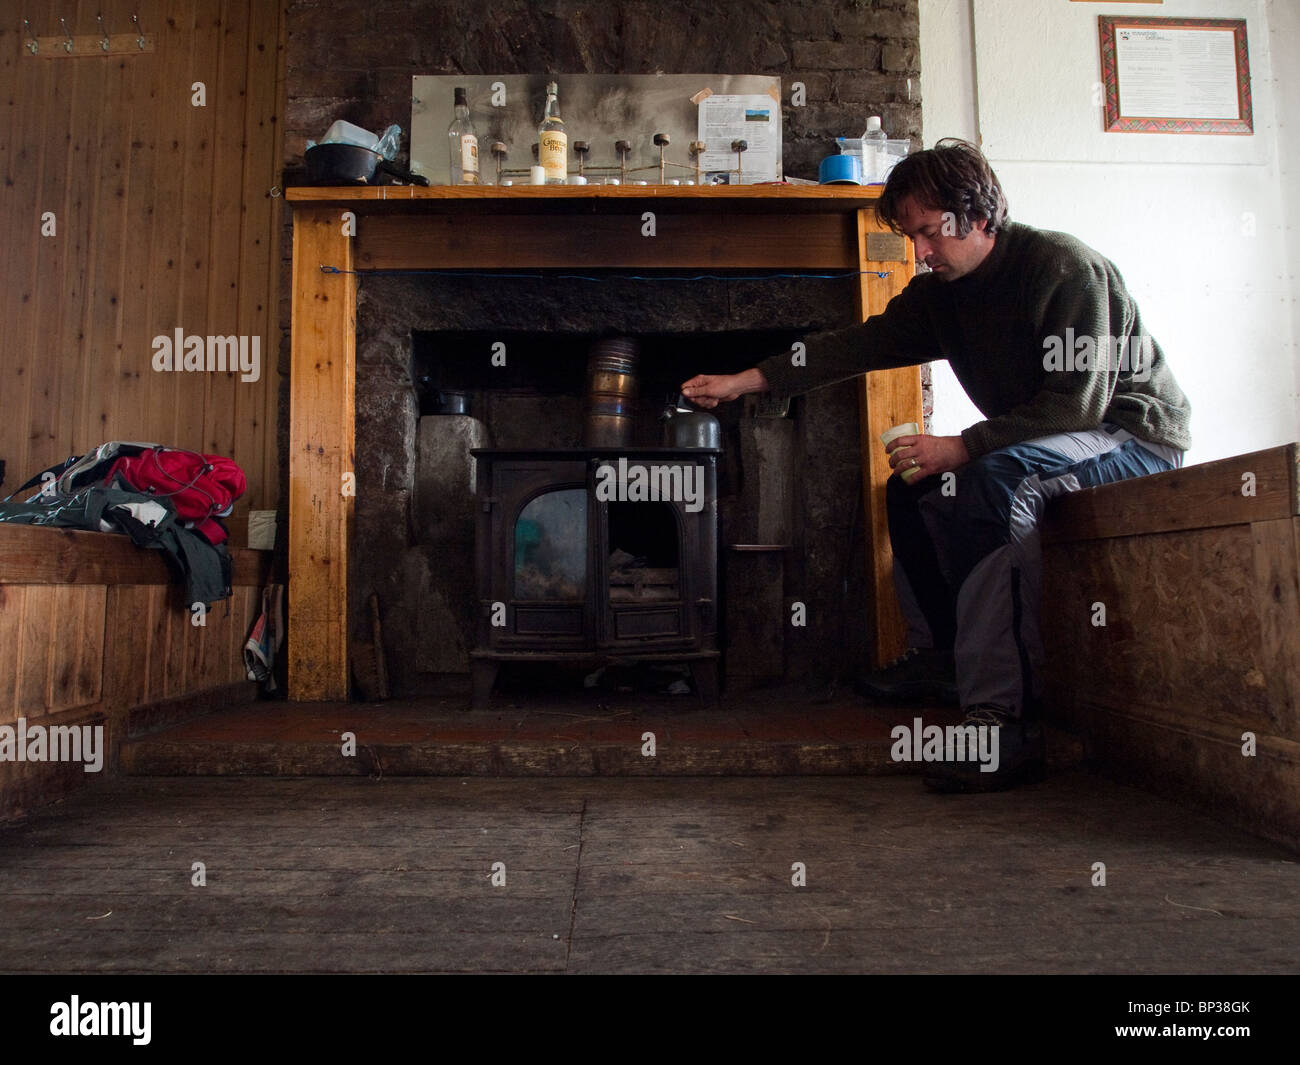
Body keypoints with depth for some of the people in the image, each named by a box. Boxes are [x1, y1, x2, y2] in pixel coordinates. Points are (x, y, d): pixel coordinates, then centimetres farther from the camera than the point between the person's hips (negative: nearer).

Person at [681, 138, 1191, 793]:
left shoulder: (1065, 268, -20)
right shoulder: (941, 292, 4)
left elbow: (1077, 403, -27)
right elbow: (860, 345, 4)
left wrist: (960, 448, -30)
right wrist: (746, 381, -2)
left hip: (1135, 436, -9)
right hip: (1046, 441, 9)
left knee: (993, 481, -36)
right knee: (910, 490, 3)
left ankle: (1005, 719, -37)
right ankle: (940, 655, 9)